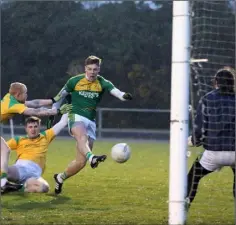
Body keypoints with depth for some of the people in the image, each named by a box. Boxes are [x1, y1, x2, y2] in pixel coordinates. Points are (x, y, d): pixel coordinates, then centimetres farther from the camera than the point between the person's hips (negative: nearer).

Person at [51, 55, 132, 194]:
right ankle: (92, 158, -68)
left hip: (91, 122, 3)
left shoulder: (102, 83, 0)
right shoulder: (75, 81, 0)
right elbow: (61, 95, 14)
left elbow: (115, 91, -20)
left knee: (81, 161, 1)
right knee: (82, 136, -39)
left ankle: (60, 178, 24)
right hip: (76, 117, -3)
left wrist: (124, 96, -41)